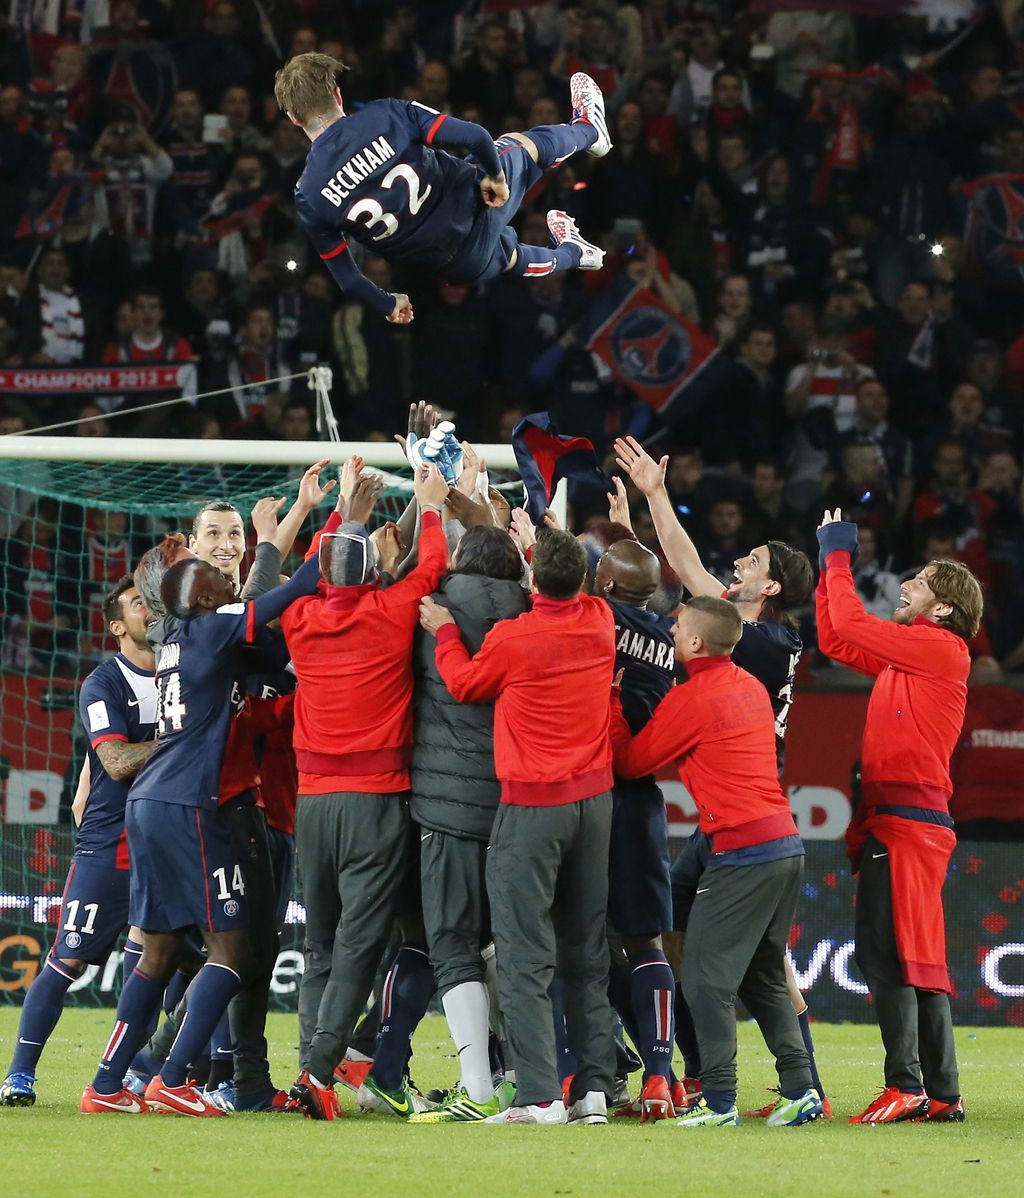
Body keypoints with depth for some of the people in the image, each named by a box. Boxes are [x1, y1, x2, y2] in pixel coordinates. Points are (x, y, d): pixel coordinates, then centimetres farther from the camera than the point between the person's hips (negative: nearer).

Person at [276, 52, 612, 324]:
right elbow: (474, 137, -24)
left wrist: (390, 306, 13)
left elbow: (347, 280, -6)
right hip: (474, 204, -1)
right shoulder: (386, 115, -22)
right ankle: (587, 129, 61)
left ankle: (572, 254, 65)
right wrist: (495, 177, -2)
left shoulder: (308, 199, -15)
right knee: (523, 144, 31)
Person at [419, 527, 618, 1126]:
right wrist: (541, 543, 36)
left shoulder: (512, 637, -14)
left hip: (533, 805, -6)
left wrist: (445, 632, 18)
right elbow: (575, 592, 26)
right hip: (595, 798, 6)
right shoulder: (601, 622, 1)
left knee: (525, 955, -5)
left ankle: (540, 1095, -13)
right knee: (588, 954, 12)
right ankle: (594, 1088, 10)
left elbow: (466, 685, 4)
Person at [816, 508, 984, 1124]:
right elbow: (836, 638, 25)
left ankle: (907, 1086, -15)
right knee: (918, 959, 10)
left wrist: (838, 557, 2)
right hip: (891, 820, 10)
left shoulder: (942, 650, -8)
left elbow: (852, 625, -10)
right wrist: (832, 566, 20)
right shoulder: (904, 654, 18)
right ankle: (943, 1095, 12)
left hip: (908, 819, -10)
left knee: (887, 953, -13)